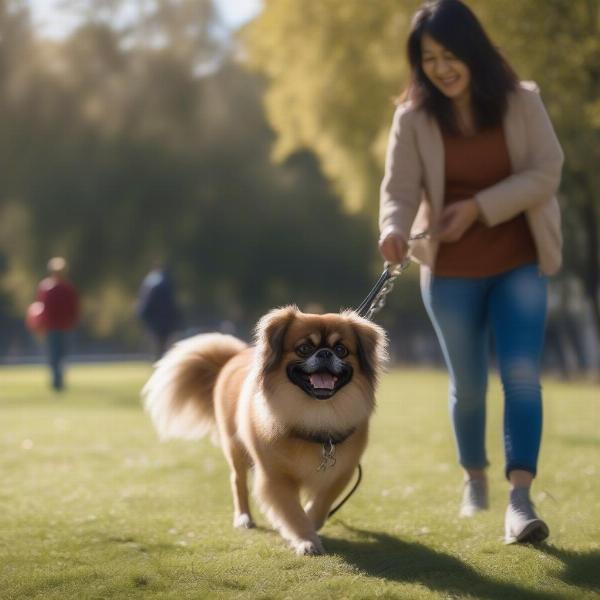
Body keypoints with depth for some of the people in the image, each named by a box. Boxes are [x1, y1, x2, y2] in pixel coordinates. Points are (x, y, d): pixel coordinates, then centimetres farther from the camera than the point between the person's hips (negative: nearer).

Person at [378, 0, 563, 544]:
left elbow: (546, 172, -11)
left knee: (522, 375, -14)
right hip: (452, 272, 1)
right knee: (468, 385, 12)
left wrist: (479, 207, -20)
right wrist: (394, 229, -35)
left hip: (519, 264, 0)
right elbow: (400, 188, -13)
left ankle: (520, 500, -17)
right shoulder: (413, 118, -8)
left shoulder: (522, 102, -8)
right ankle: (474, 478, 37)